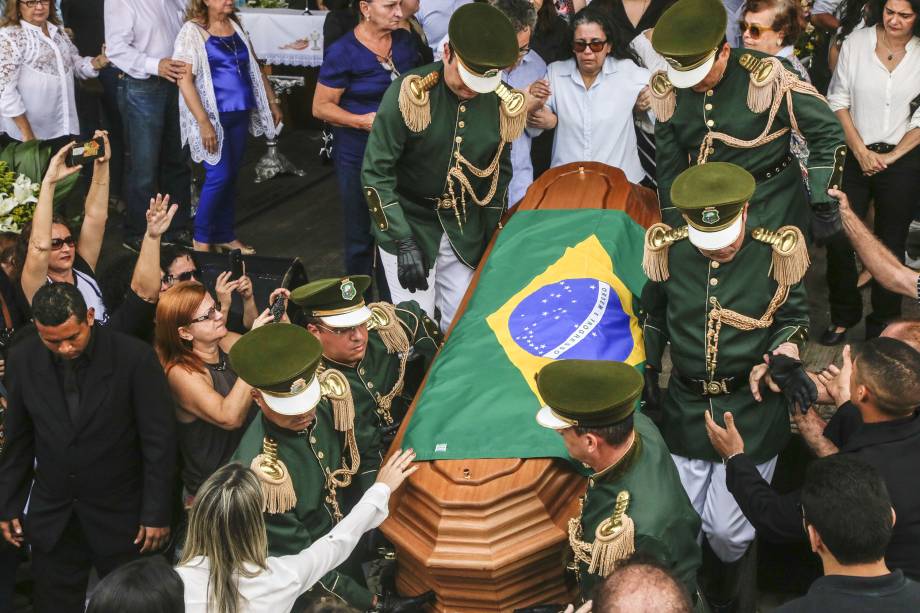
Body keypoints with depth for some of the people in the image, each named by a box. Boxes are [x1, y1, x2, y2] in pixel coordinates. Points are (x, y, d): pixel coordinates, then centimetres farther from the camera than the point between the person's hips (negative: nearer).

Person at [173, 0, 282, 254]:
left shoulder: (235, 26, 10)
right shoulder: (192, 30, -9)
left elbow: (254, 68, 19)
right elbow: (184, 79, -15)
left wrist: (272, 102, 17)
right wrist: (203, 122, -21)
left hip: (239, 115, 6)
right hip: (213, 117, -6)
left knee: (232, 176, 10)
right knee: (219, 176, -8)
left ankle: (225, 235, 21)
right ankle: (201, 238, 9)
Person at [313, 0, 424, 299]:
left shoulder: (405, 40, 1)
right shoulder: (342, 53, -15)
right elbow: (321, 107, -12)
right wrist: (363, 121, -24)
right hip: (358, 158, -4)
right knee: (361, 234, 10)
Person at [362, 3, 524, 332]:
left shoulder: (503, 104, -6)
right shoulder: (409, 94, -19)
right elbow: (376, 173, -16)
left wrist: (494, 237, 9)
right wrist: (403, 242, -21)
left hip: (465, 228, 4)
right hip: (407, 222, -4)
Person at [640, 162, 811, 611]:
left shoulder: (776, 253, -13)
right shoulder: (668, 251, -6)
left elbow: (792, 319, 1)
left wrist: (788, 357, -18)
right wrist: (647, 366, 7)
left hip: (752, 410, -2)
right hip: (685, 406, 2)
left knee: (730, 530, -1)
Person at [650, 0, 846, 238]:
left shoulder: (764, 77, -21)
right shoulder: (670, 90, -7)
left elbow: (826, 131, -14)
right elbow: (669, 165, 5)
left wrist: (824, 208, -17)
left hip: (772, 212, -4)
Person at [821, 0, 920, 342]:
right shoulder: (856, 43, -3)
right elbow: (839, 101, 1)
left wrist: (891, 157, -7)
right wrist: (860, 151, -6)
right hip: (855, 156, 1)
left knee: (890, 244, 7)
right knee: (838, 239, -2)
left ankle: (883, 321, 23)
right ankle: (843, 315, 18)